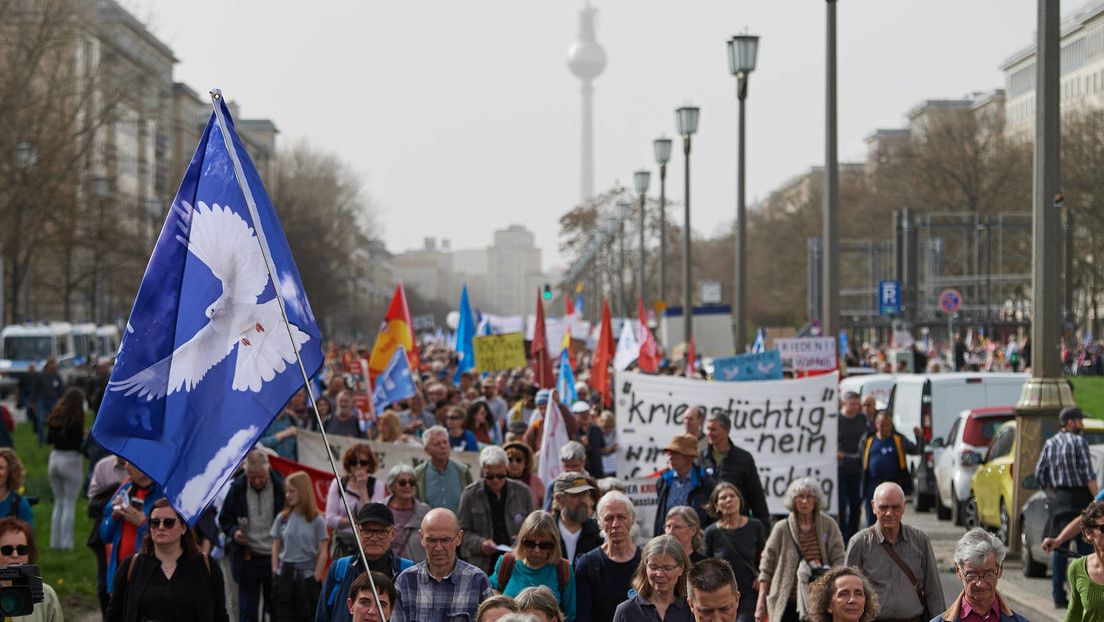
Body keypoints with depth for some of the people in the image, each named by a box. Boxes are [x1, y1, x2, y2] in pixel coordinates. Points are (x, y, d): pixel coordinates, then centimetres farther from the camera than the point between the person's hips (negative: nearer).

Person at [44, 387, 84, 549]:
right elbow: (79, 444, -18)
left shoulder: (55, 417, 5)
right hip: (71, 460, -6)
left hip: (55, 458, 6)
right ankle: (66, 542, -1)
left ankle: (55, 542, 15)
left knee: (58, 502, 15)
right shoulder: (76, 420, -15)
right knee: (70, 504, 0)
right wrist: (84, 437, 2)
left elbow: (49, 439, 9)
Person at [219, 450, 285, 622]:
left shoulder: (282, 487, -5)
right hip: (248, 558, 1)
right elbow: (225, 518, 11)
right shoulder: (237, 488, -1)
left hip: (275, 557, -1)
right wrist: (234, 532, -10)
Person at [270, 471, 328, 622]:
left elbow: (323, 554, -3)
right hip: (284, 576, 3)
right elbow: (276, 549, 11)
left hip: (307, 576, -3)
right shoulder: (282, 518, 6)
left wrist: (315, 579, -7)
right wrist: (275, 573, 3)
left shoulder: (317, 520, -3)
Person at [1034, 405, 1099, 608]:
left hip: (1059, 499, 5)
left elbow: (1040, 475, 10)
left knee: (1058, 547, 9)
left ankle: (1058, 595, 8)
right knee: (1084, 546, -1)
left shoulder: (1049, 444, 9)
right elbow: (1088, 475, -13)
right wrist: (1097, 500, -11)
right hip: (1080, 497, -5)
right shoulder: (1079, 441, -8)